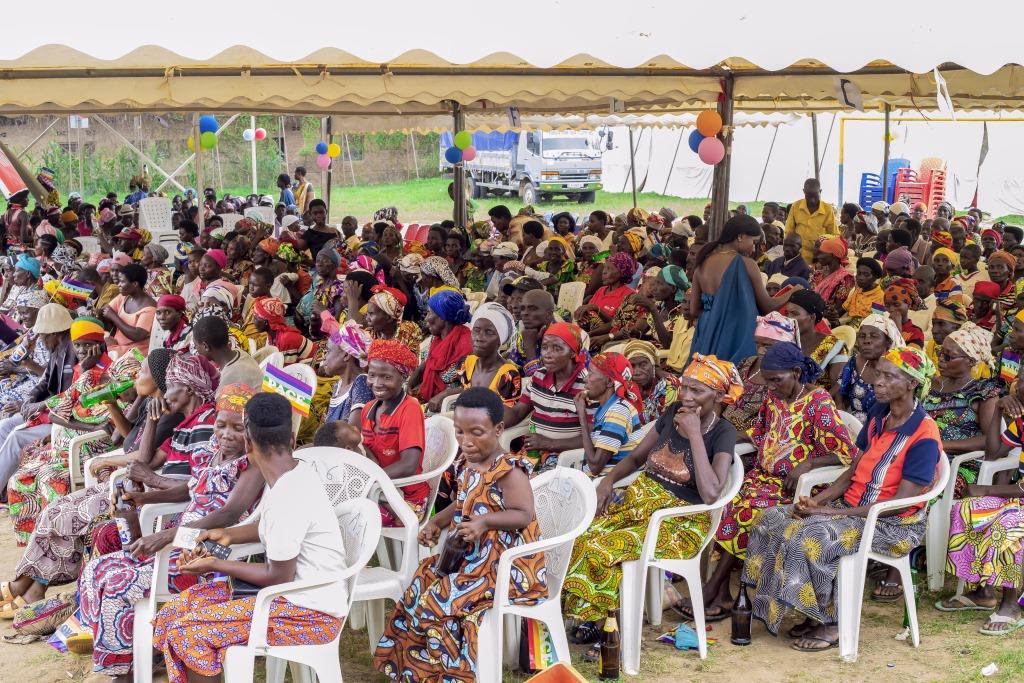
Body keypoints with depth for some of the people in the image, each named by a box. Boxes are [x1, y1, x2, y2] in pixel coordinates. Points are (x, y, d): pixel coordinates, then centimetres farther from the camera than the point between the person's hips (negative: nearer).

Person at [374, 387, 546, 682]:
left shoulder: (509, 470, -17)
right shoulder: (469, 467, 10)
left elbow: (524, 515, -21)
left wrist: (486, 522, -32)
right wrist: (436, 523, 8)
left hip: (506, 564, -9)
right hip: (471, 558, 9)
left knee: (440, 599, -20)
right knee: (420, 587, -1)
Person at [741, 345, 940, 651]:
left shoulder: (924, 435, -17)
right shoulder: (877, 416, 8)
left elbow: (901, 501, -20)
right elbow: (853, 471, 11)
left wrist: (834, 512, -21)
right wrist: (817, 501, -7)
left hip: (894, 524, -9)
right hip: (850, 506, 9)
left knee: (811, 538, -30)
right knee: (772, 519, -6)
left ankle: (832, 624, -12)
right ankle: (815, 614, -2)